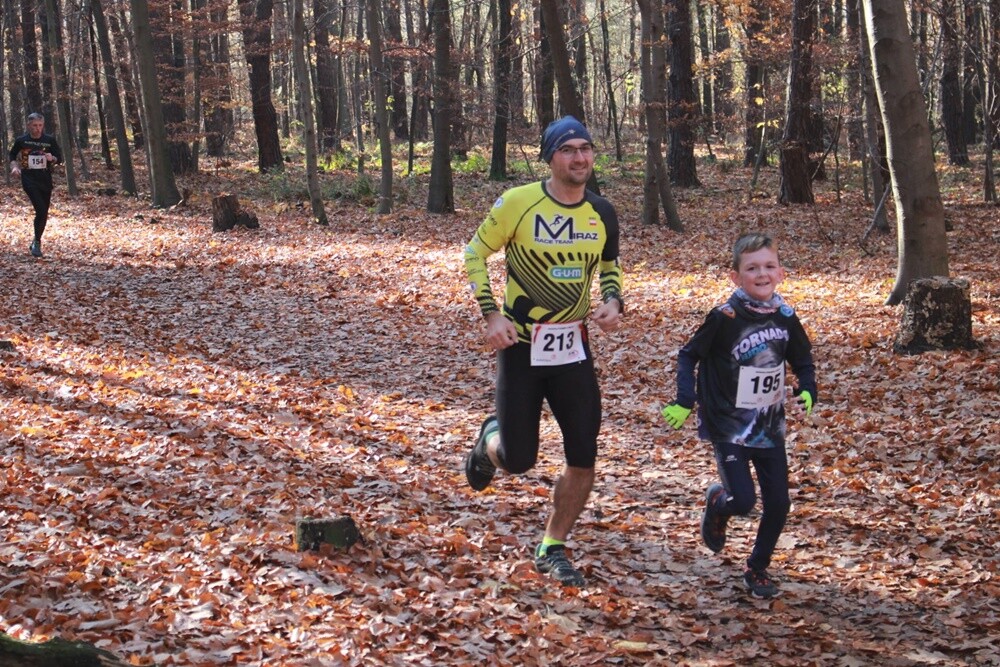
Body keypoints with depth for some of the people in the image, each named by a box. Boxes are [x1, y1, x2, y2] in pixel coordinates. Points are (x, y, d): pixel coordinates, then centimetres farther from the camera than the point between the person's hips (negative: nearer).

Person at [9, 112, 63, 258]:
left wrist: (52, 158, -16)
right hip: (29, 179, -3)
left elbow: (59, 158, 6)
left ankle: (36, 242, 29)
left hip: (46, 180, 3)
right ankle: (37, 242, -7)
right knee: (41, 210, -19)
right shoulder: (21, 140, -1)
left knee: (43, 213, 10)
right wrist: (14, 166, -4)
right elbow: (13, 155, 14)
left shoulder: (50, 140, 1)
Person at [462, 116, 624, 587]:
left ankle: (553, 549, 19)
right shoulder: (518, 203, -13)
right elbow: (475, 253, -2)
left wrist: (613, 301, -3)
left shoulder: (602, 213, 1)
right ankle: (491, 440, 35)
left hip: (573, 350, 4)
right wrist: (491, 314, -12)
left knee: (583, 458, 0)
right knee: (517, 461, -2)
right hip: (521, 348, -4)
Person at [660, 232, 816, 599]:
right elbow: (688, 355, -7)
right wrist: (684, 402, -16)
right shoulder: (725, 318, -17)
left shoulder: (785, 317, -2)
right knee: (742, 501, -12)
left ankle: (758, 568, 26)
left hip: (770, 427, 5)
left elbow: (803, 360, 13)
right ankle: (716, 502, 25)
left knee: (778, 504, 4)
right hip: (729, 427, -5)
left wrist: (808, 391, -5)